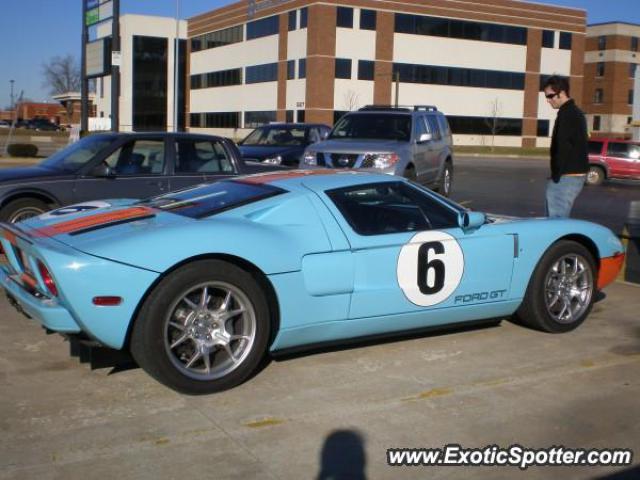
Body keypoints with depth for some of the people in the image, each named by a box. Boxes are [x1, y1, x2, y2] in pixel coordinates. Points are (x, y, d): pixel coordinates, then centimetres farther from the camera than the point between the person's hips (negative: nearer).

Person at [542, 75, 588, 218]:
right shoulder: (575, 112, 17)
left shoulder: (566, 114, -15)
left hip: (566, 177, -10)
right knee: (559, 219, 15)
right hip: (576, 174, 10)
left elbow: (563, 147, -20)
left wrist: (556, 176, -16)